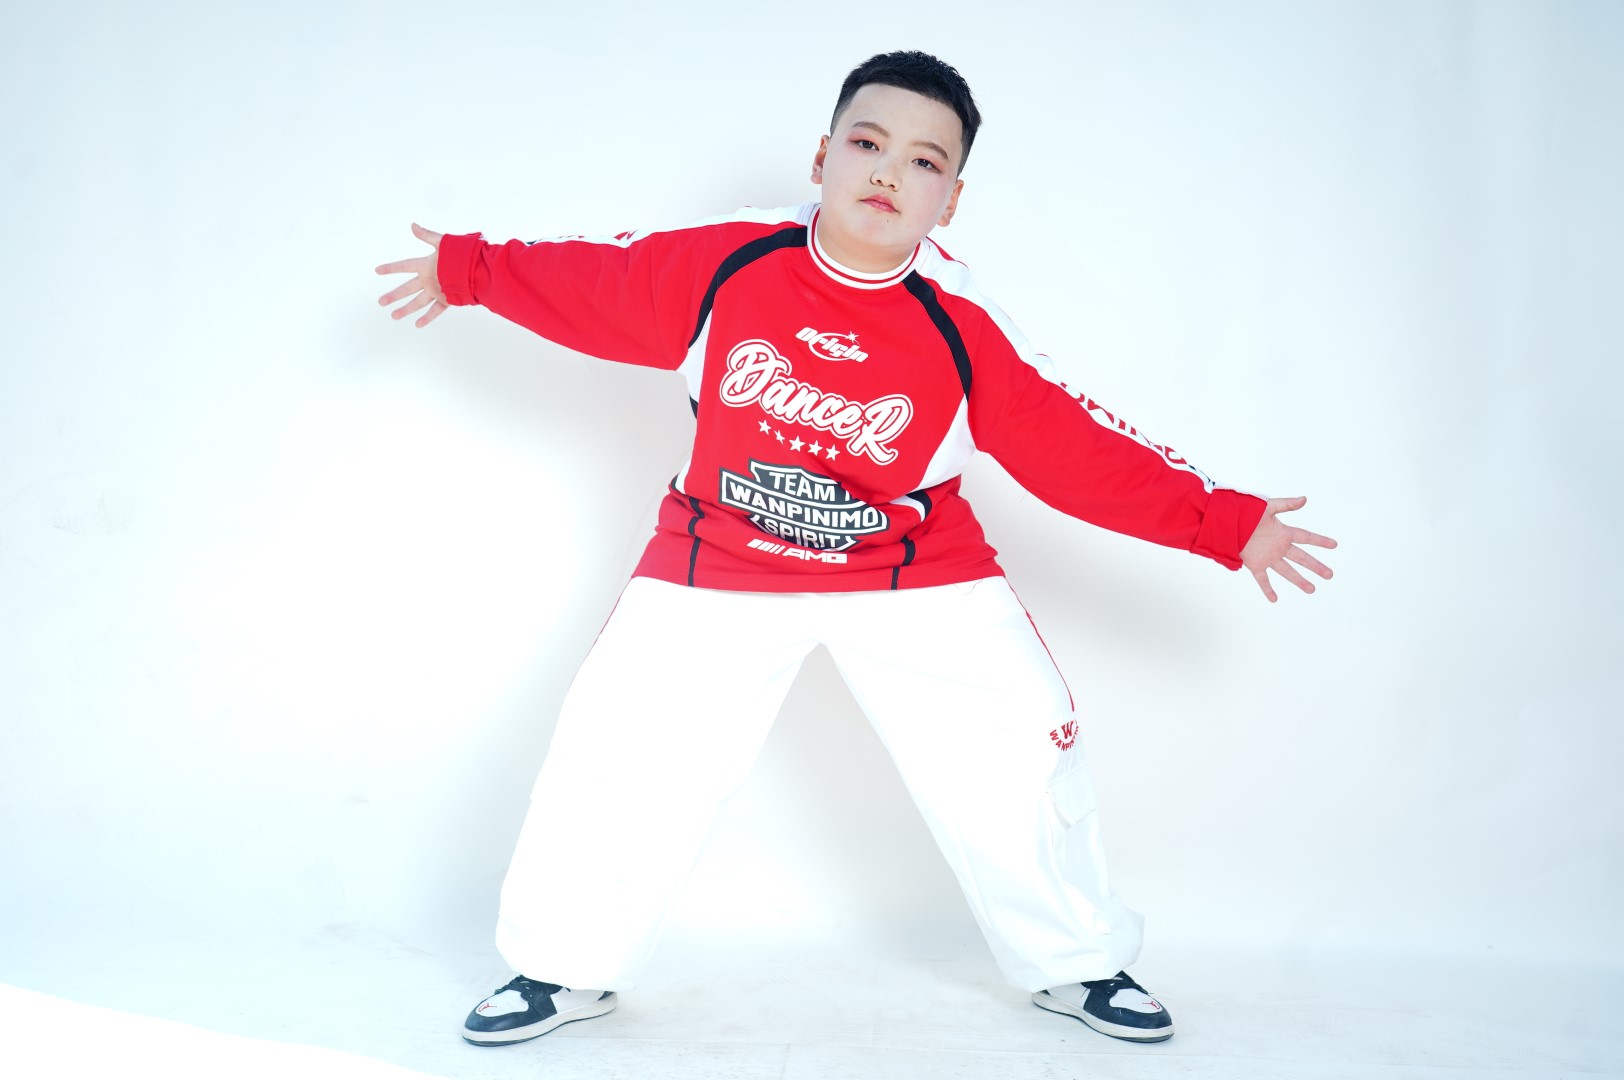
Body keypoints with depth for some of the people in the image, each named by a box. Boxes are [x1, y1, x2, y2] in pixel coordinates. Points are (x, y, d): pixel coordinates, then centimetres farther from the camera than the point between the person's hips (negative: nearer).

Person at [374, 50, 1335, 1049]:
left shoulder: (964, 331, -17)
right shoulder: (723, 263, -15)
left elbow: (1081, 449, -12)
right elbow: (592, 284, 1)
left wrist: (1225, 522, -15)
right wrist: (465, 269, 11)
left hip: (916, 575, 0)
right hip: (718, 568, 1)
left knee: (1018, 756, -4)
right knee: (613, 759, -4)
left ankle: (1076, 964, 22)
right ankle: (566, 970, 21)